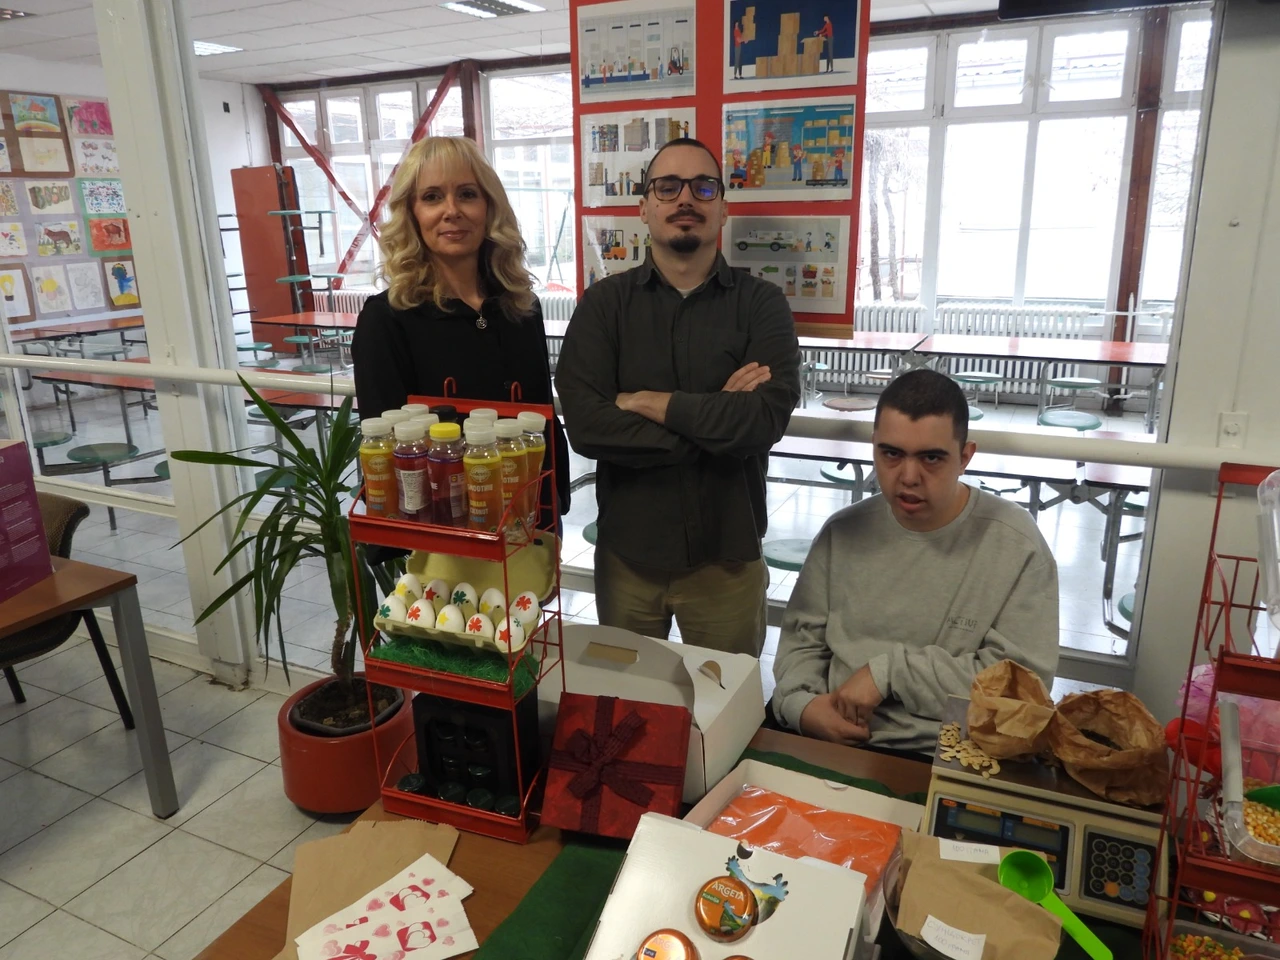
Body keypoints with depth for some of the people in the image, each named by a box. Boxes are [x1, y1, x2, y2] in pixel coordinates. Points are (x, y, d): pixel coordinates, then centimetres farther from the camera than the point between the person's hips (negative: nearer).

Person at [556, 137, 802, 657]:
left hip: (727, 556, -1)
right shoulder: (605, 302, -2)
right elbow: (585, 425, -16)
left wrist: (648, 403, -15)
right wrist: (717, 417, -17)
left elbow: (766, 419, -20)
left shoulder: (761, 303, -4)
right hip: (626, 551, 1)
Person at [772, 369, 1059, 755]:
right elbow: (802, 639, 9)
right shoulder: (843, 532, 4)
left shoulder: (1016, 546, -8)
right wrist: (800, 704, -11)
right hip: (832, 743, 3)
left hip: (951, 761, -2)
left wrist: (890, 671, -15)